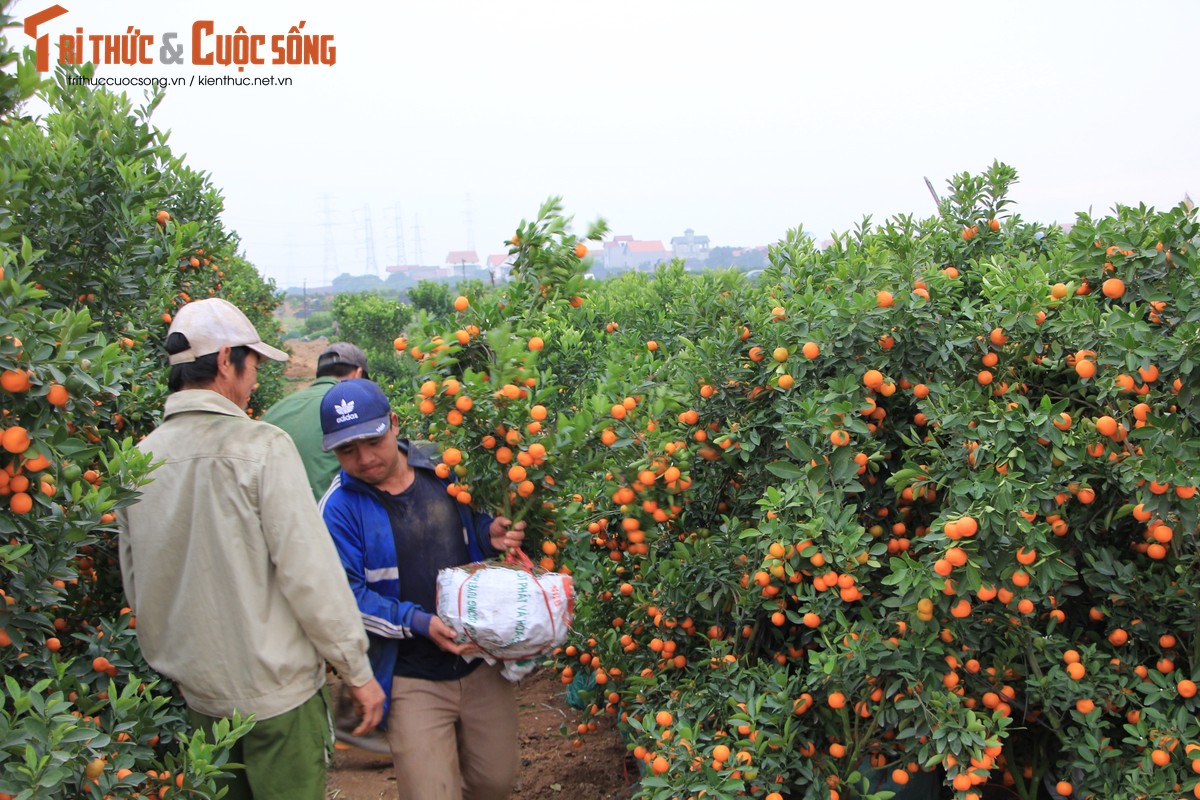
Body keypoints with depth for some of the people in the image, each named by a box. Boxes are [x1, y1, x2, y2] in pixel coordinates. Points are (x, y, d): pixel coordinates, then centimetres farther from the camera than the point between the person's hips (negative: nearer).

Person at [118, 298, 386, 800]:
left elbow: (136, 586, 9)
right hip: (276, 690, -6)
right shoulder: (261, 445, -17)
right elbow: (308, 570, -18)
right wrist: (358, 670, -9)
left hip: (197, 692, 6)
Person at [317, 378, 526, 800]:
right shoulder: (340, 508, -10)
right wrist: (418, 623, -22)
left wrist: (493, 535, -8)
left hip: (483, 661, 4)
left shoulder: (443, 471, 0)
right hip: (413, 681, -3)